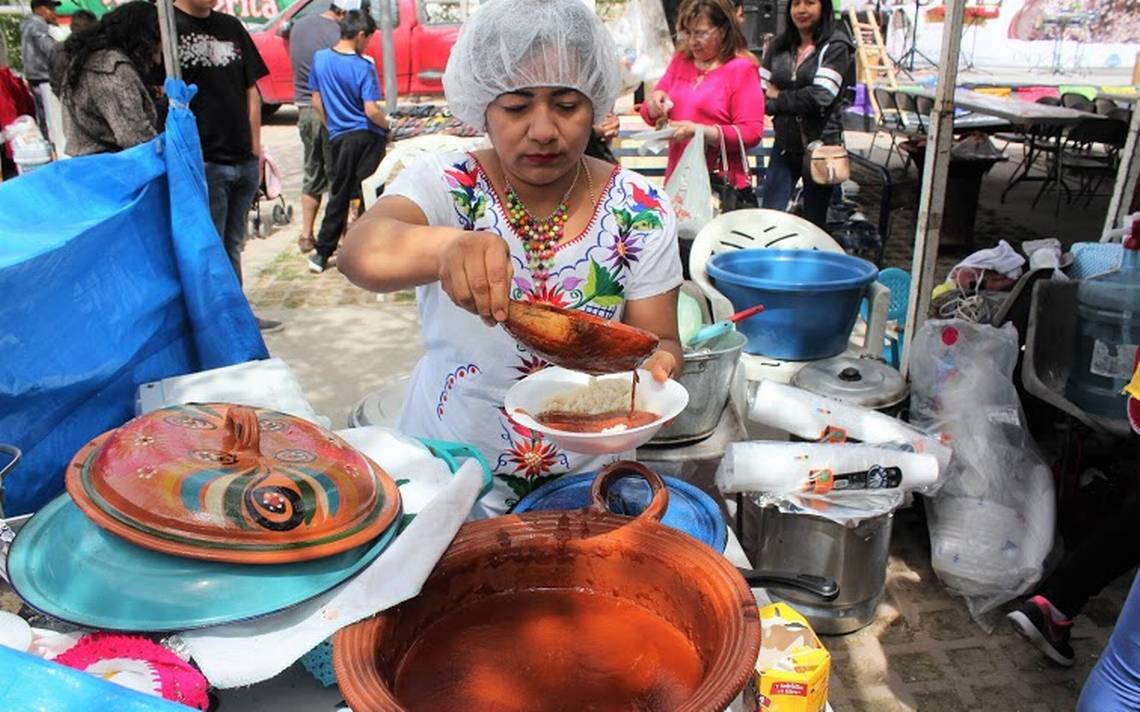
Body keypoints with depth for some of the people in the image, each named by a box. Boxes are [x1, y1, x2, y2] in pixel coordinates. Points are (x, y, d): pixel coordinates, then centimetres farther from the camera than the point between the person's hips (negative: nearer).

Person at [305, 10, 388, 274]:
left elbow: (317, 102, 9)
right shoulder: (364, 67, -13)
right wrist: (387, 126, 0)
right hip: (367, 136, -4)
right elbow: (371, 110, -18)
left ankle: (322, 254, 15)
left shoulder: (320, 58, 2)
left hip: (339, 137, 5)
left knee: (338, 195, 13)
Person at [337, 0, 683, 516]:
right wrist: (447, 246, -49)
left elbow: (658, 340, -1)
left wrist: (656, 362, -26)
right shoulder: (444, 184, -9)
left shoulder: (641, 213, -4)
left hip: (587, 474, 2)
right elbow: (360, 252, -28)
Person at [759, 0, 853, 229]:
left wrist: (778, 99, -7)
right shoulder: (779, 45, 8)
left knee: (815, 220, 8)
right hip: (785, 143, 4)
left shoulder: (835, 46, -6)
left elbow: (821, 96, -17)